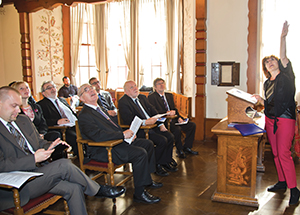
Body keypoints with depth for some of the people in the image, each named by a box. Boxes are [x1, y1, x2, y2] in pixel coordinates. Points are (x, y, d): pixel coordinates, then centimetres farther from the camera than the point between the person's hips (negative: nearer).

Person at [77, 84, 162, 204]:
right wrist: (123, 134, -22)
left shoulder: (100, 109, 18)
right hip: (103, 151, -10)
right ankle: (139, 193, -14)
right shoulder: (84, 115, -13)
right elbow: (97, 135, -27)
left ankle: (146, 179, 19)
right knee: (140, 153, -25)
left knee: (148, 144, 7)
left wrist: (127, 133, 3)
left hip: (117, 141, 10)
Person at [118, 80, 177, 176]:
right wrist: (145, 122, -32)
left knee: (170, 137, -9)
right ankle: (157, 165, -3)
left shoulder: (142, 97, 16)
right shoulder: (123, 102, -9)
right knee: (162, 140, -22)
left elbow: (153, 111, 15)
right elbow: (129, 120, -20)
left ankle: (167, 161, 8)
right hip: (140, 130, -8)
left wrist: (161, 124, 1)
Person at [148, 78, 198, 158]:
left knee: (192, 125, -4)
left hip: (173, 119, 8)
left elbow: (174, 109, 18)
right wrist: (166, 112, -25)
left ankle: (187, 147, 7)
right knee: (177, 129, -32)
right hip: (163, 121, -7)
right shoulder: (151, 97, -4)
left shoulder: (169, 95, 18)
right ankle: (179, 150, -8)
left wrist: (179, 117, -1)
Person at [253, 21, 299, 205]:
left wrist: (283, 37, -26)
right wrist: (259, 99, 4)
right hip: (270, 120, 7)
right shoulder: (267, 83, 14)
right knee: (276, 153, 12)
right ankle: (282, 181, 25)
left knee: (284, 153, -12)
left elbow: (284, 57, -17)